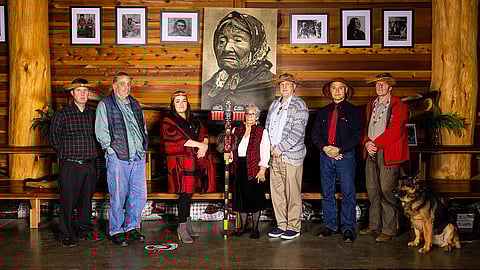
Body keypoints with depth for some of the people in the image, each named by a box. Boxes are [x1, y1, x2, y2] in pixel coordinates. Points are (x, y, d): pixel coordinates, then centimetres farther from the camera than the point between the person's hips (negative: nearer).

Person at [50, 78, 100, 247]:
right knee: (68, 201, -1)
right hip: (70, 165, -4)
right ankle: (65, 235, 13)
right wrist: (68, 153, 6)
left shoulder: (93, 113, 10)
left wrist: (90, 152, 12)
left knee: (87, 199, 12)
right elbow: (53, 138, 4)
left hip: (90, 165, 4)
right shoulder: (62, 114, -1)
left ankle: (85, 231, 26)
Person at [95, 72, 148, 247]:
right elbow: (101, 132, -2)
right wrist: (112, 149, -9)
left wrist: (144, 146, 13)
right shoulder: (105, 104, 3)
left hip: (138, 156, 5)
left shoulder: (135, 104, 20)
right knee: (118, 196, -1)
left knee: (140, 195, 6)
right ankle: (116, 231, 14)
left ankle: (131, 227, 22)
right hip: (117, 157, -5)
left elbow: (143, 127, 25)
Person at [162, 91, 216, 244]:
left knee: (189, 192, 10)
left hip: (194, 161, 6)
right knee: (184, 193, -8)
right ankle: (182, 228, 0)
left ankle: (187, 224, 20)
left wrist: (204, 145, -10)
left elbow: (204, 132, 11)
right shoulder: (168, 121, -1)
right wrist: (199, 144, -14)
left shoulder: (194, 121, 20)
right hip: (180, 161, -6)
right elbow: (178, 138, -13)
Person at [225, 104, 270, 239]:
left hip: (254, 169, -4)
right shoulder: (237, 130, 13)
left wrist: (262, 170, -13)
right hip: (239, 168, 4)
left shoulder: (262, 132, 0)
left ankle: (255, 228, 14)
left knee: (255, 197, 1)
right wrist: (228, 154, -3)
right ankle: (243, 227, 23)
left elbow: (265, 153, -5)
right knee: (241, 197, 9)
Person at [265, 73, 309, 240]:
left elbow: (297, 133, -13)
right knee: (276, 193, 9)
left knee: (293, 194, 0)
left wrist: (280, 148, -13)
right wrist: (270, 146, 6)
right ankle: (281, 225, 21)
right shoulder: (274, 104, 17)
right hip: (275, 156, 7)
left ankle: (294, 228, 11)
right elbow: (267, 126, 21)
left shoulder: (299, 105, -5)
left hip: (291, 156, -6)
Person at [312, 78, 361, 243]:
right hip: (325, 155, 4)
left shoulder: (353, 111, 4)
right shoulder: (323, 112, 15)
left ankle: (348, 228, 6)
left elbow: (357, 136, -3)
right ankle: (330, 226, 17)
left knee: (348, 194, -3)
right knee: (327, 194, 7)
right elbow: (315, 134, 11)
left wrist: (339, 149, -12)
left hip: (345, 156, -3)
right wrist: (325, 148, -7)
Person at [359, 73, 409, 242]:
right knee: (372, 190, 10)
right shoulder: (371, 105, 19)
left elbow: (395, 130, -11)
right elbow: (365, 127, 18)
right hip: (371, 153, 6)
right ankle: (374, 225, 21)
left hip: (388, 154, -6)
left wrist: (376, 143, -13)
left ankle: (388, 230, 3)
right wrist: (367, 142, -2)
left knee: (386, 192, -6)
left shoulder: (399, 105, -2)